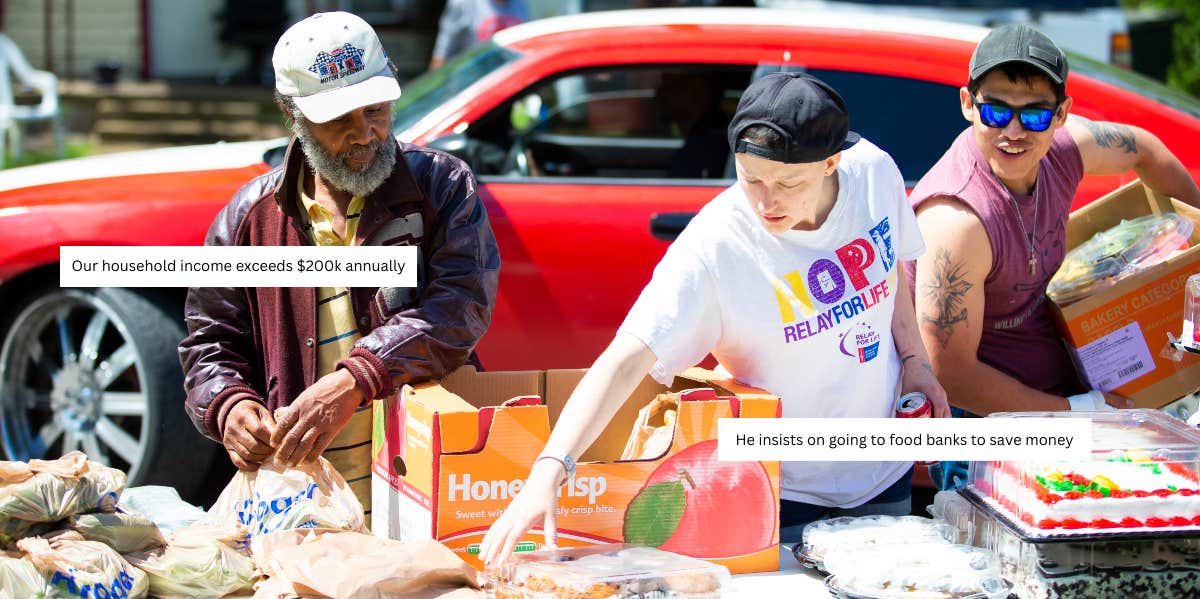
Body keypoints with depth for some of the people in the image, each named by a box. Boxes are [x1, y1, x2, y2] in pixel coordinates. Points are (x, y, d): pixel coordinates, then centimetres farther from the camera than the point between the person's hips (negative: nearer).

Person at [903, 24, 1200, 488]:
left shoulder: (1062, 145, -9)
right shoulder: (957, 220, -30)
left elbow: (1142, 150, 17)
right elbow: (949, 375, -26)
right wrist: (1075, 411, -19)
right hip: (983, 415, -7)